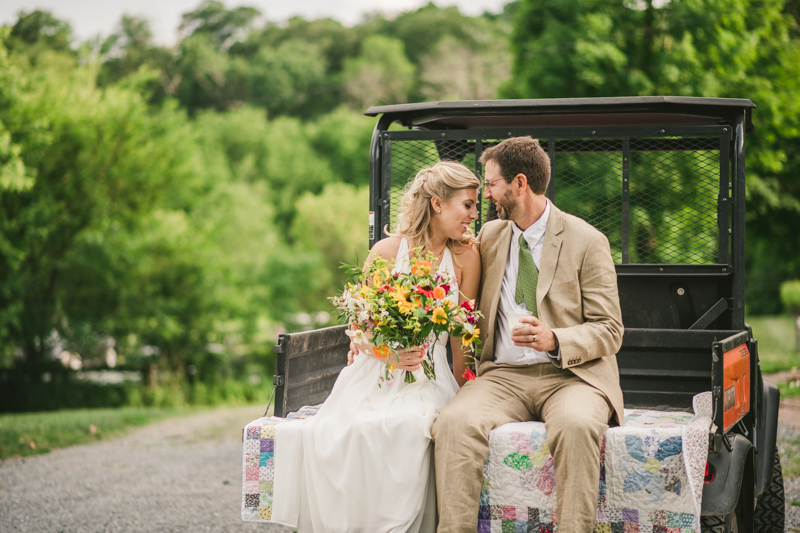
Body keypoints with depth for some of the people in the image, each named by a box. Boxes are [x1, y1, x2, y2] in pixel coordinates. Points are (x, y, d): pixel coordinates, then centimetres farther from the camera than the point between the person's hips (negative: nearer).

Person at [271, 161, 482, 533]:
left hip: (429, 378, 0)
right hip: (375, 374, 0)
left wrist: (459, 388, 7)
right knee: (332, 433, -29)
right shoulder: (386, 252, 0)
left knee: (402, 427, -34)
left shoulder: (465, 256, 2)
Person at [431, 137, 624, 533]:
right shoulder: (489, 236, 16)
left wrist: (555, 340, -19)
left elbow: (610, 332, -2)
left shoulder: (587, 241, 1)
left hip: (570, 375, -3)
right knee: (454, 422, -28)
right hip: (503, 376, 3)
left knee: (576, 425, -38)